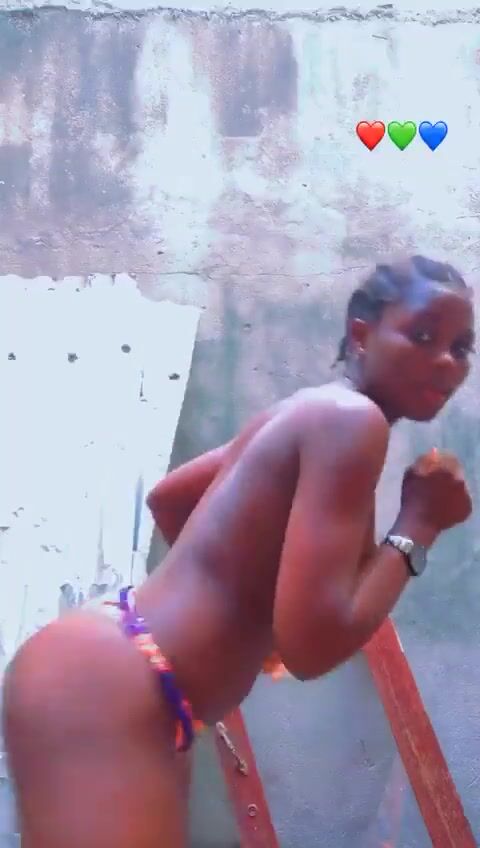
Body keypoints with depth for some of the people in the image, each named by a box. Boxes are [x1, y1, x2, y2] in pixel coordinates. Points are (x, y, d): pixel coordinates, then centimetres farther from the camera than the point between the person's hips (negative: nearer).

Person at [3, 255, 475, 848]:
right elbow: (311, 643, -21)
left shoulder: (308, 414, 17)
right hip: (101, 688, -11)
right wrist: (418, 527, -8)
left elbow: (166, 497, 30)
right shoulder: (351, 419, -13)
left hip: (103, 670, 11)